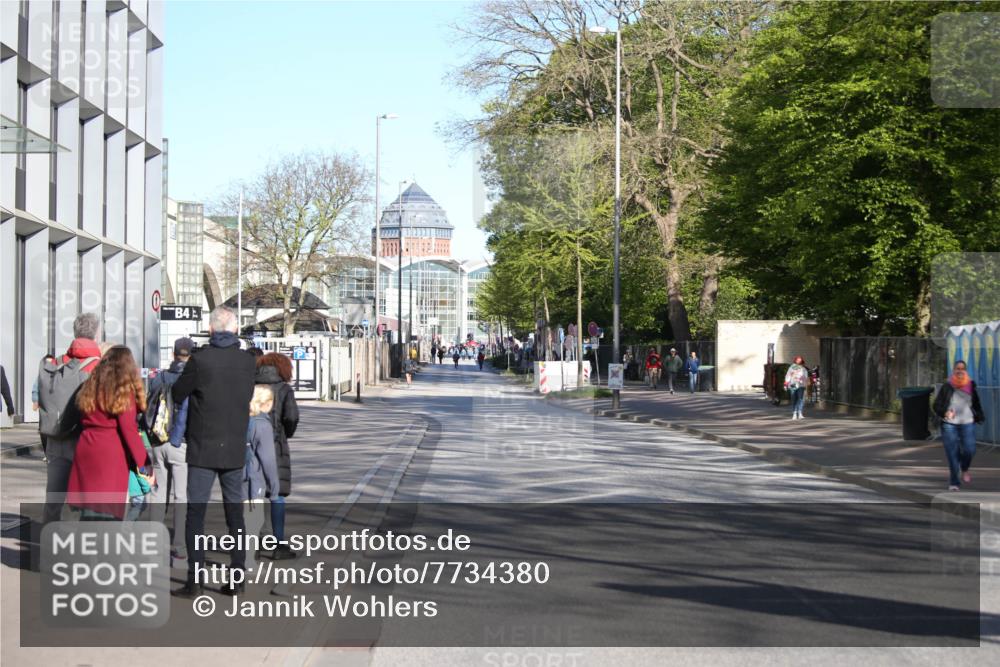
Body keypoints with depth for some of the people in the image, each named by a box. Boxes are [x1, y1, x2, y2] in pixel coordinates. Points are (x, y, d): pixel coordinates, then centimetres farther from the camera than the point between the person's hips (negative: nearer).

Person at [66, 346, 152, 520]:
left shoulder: (91, 385, 13)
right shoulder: (124, 390, -6)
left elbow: (86, 420, 13)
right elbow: (128, 429, -10)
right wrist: (144, 464, -8)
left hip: (86, 448, 6)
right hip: (111, 454, -6)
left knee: (90, 508, 11)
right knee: (108, 510, -5)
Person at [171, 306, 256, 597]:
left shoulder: (200, 359, -12)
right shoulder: (248, 361, 0)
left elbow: (177, 395, -1)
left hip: (203, 448, -4)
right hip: (235, 448, 4)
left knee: (196, 513, 1)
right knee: (235, 512, 11)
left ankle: (194, 580, -2)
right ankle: (237, 577, 12)